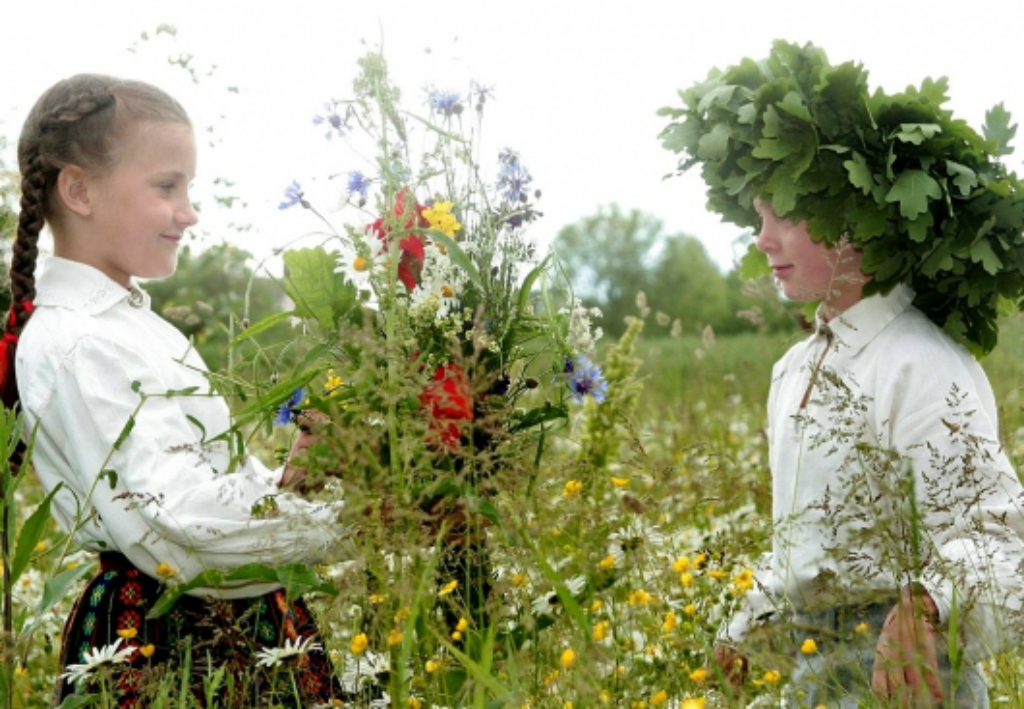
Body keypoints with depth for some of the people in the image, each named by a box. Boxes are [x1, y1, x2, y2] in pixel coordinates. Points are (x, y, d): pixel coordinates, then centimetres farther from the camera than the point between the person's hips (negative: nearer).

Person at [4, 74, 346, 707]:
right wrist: (333, 524, -21)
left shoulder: (130, 321, 12)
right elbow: (174, 524, -25)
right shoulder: (75, 345, -18)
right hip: (162, 647, -9)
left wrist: (283, 482, -3)